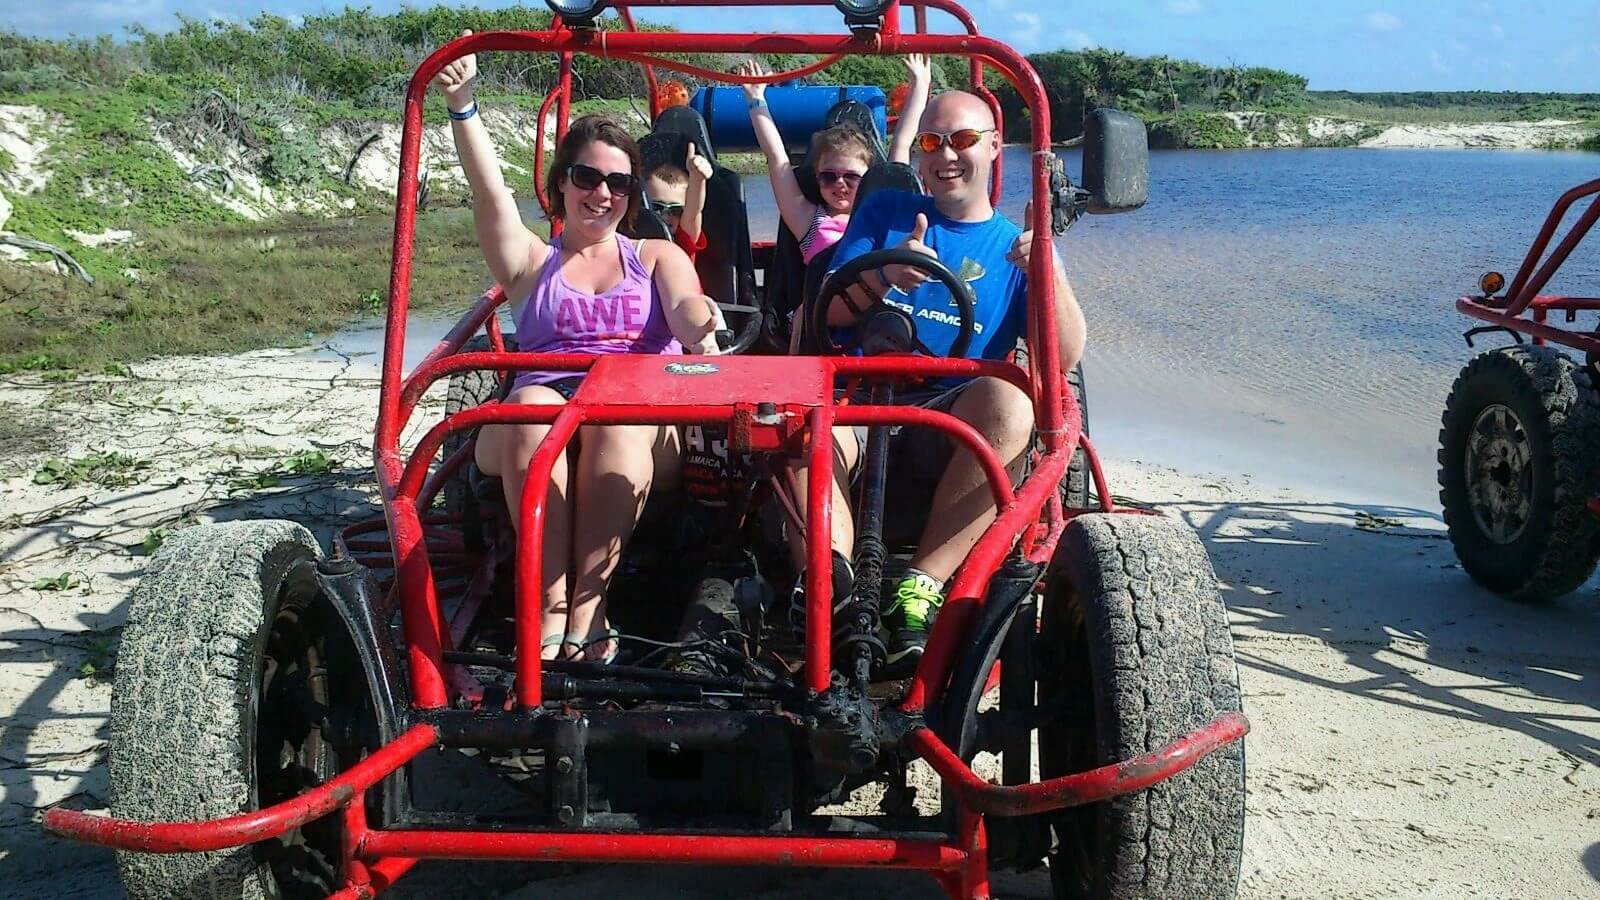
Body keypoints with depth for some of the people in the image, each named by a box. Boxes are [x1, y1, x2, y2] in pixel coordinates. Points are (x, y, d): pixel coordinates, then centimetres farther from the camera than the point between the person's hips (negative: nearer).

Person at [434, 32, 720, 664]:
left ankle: (587, 607, -36)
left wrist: (700, 330, -25)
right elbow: (489, 192, 5)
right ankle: (551, 607, -36)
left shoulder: (658, 256, 23)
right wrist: (461, 107, -11)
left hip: (645, 417, 0)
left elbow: (687, 309, 0)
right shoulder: (531, 262, 24)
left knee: (621, 419, -37)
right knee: (529, 410, -35)